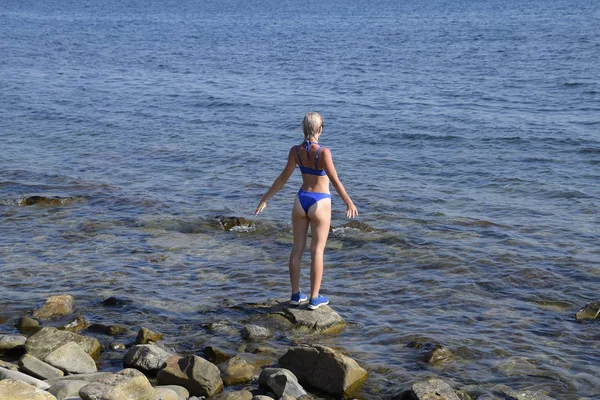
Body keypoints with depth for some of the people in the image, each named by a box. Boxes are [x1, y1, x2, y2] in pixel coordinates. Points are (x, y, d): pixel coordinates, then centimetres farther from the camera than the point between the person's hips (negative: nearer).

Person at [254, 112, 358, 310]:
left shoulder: (295, 151, -5)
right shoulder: (323, 152, -19)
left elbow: (283, 178, -2)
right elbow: (334, 180, -21)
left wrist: (265, 199, 7)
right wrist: (348, 202, -15)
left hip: (301, 200, 4)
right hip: (320, 203, -4)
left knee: (297, 249, 12)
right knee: (317, 251, 3)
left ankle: (296, 294, 18)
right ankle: (314, 298, 8)